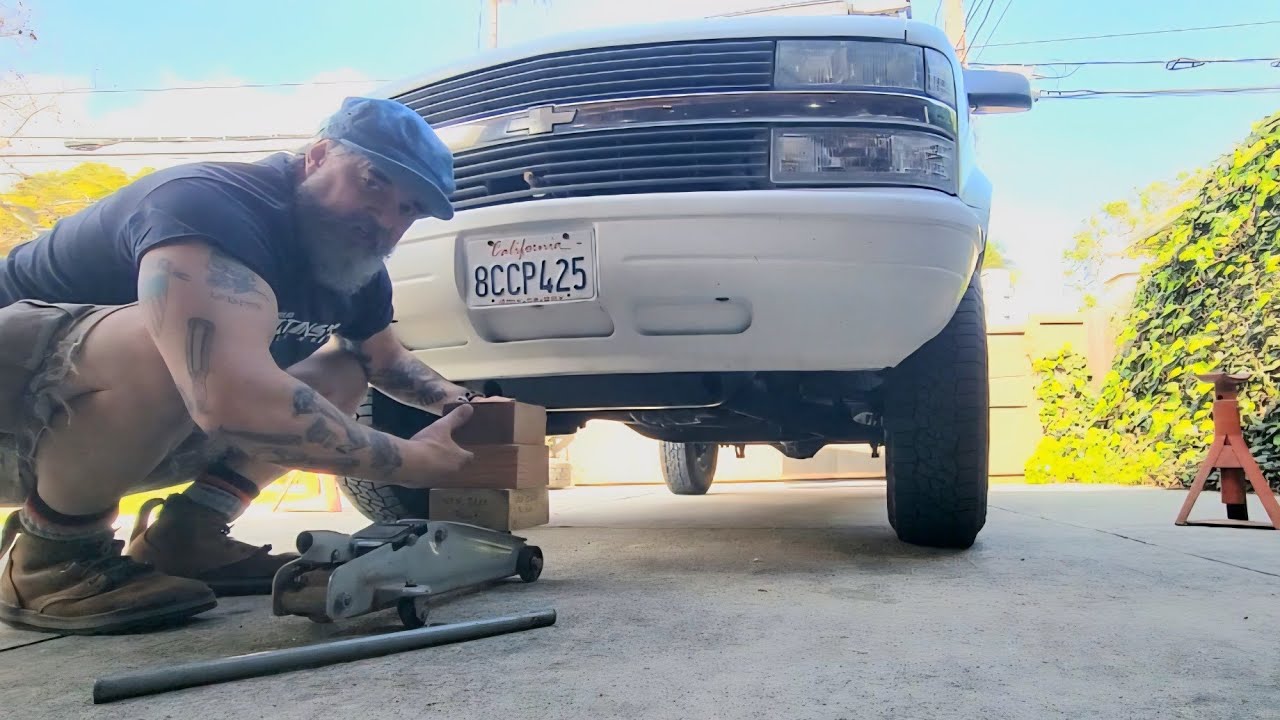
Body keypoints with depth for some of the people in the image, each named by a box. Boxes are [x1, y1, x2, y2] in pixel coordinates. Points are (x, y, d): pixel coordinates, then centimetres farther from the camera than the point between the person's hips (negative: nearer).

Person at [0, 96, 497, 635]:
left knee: (341, 377, 4)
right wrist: (409, 461, -34)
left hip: (144, 434, 9)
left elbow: (387, 358, 20)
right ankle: (51, 558, -14)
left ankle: (184, 535, -1)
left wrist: (462, 402, 0)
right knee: (181, 348, -38)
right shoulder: (211, 205, -29)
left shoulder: (359, 274, -1)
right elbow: (231, 396, -44)